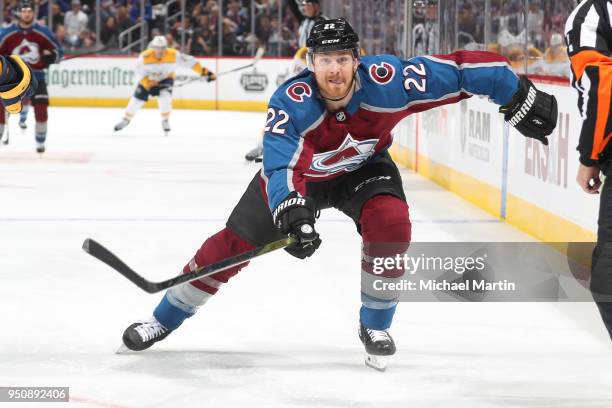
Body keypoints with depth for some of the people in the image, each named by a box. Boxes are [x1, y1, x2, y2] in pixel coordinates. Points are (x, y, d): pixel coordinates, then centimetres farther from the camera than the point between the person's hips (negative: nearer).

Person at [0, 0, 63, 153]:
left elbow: (58, 50, 3)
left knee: (41, 107, -11)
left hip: (36, 76, -1)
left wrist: (51, 56, -18)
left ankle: (40, 142, 6)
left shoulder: (43, 32, -4)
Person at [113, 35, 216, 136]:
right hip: (148, 79, 1)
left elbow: (189, 61, -22)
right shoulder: (145, 56, -29)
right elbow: (140, 71, -18)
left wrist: (204, 72, -26)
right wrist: (150, 82, -27)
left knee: (165, 96, -27)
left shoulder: (174, 55, -28)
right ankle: (126, 119, 30)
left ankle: (165, 121, -4)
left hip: (165, 79, -1)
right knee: (137, 100, 4)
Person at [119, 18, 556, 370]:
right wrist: (292, 213, -63)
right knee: (236, 241, -2)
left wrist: (521, 99, -25)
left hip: (363, 167, 1)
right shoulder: (291, 104, -37)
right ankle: (164, 319, 16)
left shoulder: (386, 80, -35)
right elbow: (282, 167, -45)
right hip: (302, 172, 0)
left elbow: (463, 69, -30)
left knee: (390, 225, -28)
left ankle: (375, 325, -5)